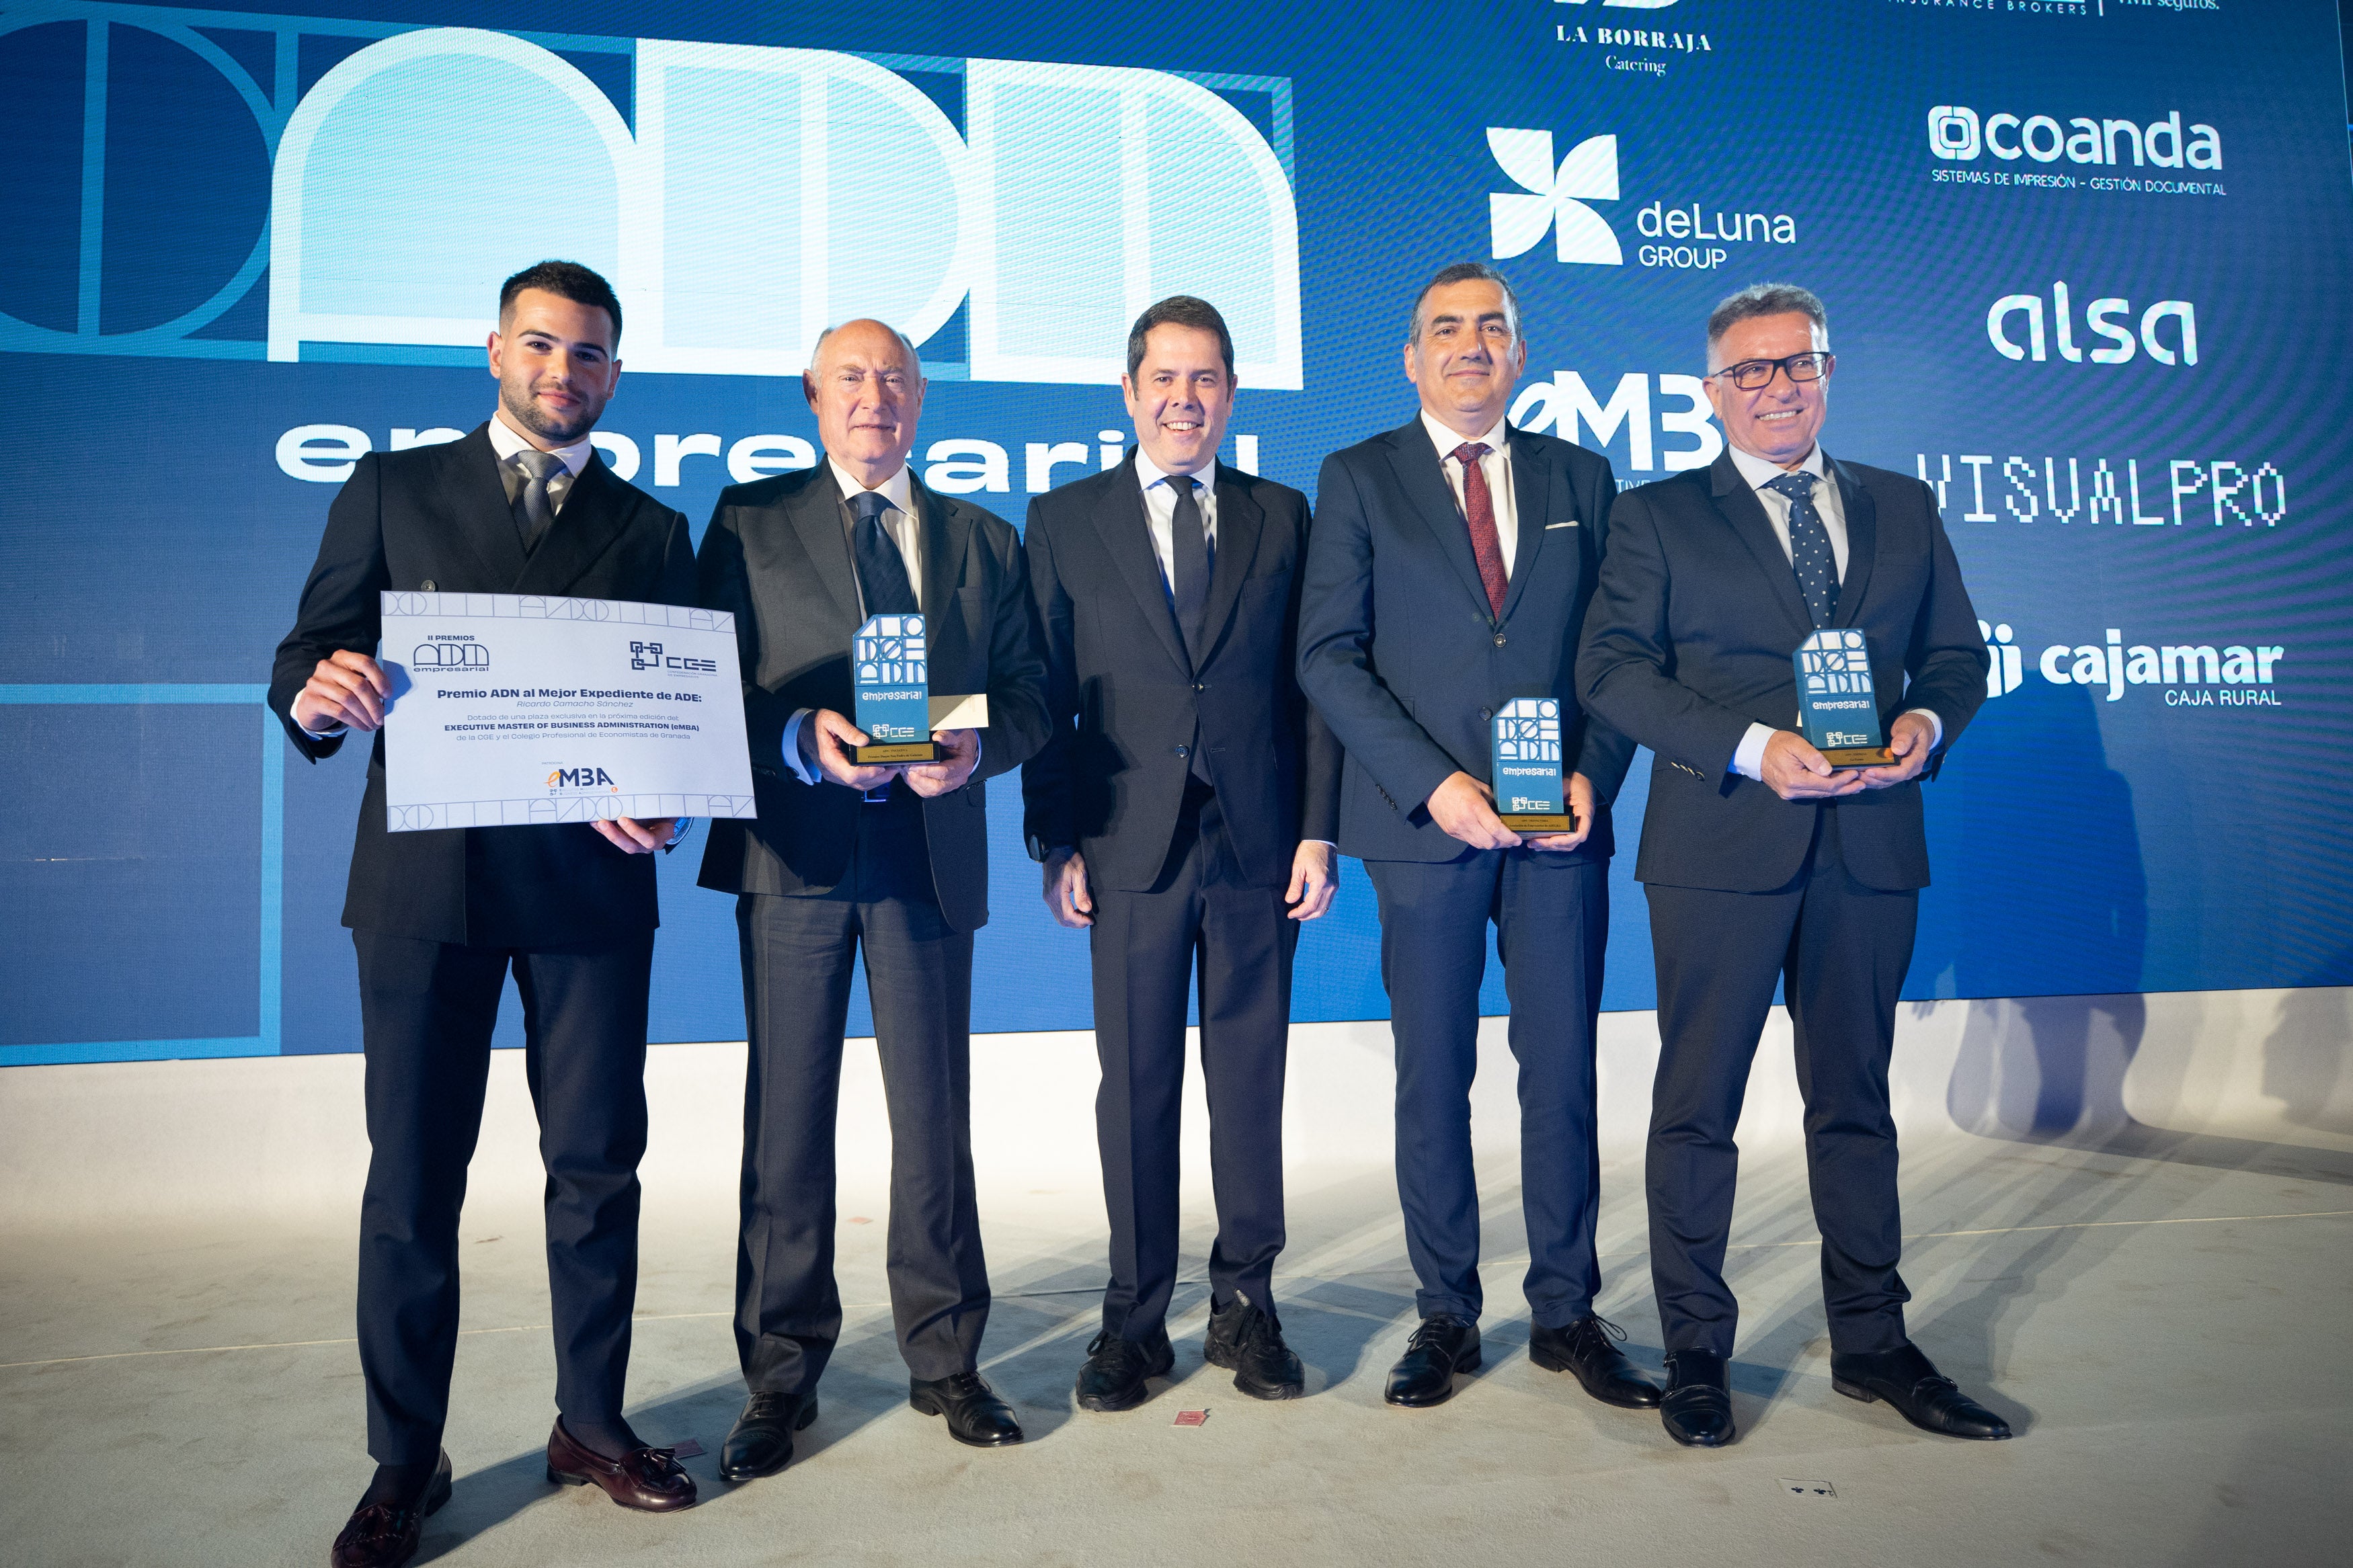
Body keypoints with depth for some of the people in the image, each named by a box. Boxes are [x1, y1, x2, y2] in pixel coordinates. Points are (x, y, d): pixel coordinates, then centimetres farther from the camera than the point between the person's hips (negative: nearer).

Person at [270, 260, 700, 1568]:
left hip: (590, 884, 1)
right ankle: (407, 1461, 19)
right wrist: (319, 693, -18)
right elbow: (308, 658, 5)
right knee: (413, 1175, 4)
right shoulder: (392, 490, 11)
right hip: (425, 875, -1)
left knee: (600, 1166, 7)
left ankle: (592, 1423, 23)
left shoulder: (652, 529, 13)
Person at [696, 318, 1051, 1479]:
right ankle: (780, 1376, 19)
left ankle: (945, 1360, 22)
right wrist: (798, 738, -16)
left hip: (930, 853, 1)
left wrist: (976, 748, -11)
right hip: (794, 851, -1)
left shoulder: (985, 542, 15)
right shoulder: (749, 520, 10)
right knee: (787, 1118, 5)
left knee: (935, 1118, 7)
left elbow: (1029, 695, 10)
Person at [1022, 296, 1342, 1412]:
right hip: (1131, 848, -1)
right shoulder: (1065, 519, 7)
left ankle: (1245, 1307, 23)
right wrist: (1056, 843, -3)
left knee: (1251, 1079, 8)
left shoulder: (1282, 516, 10)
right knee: (1136, 1084, 6)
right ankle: (1135, 1321, 20)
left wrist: (1320, 831, -1)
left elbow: (1314, 682, 7)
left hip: (1259, 846, 1)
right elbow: (1047, 693, 4)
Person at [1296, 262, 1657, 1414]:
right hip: (1427, 824, -2)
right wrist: (1432, 782, -13)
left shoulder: (1579, 478, 13)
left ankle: (1567, 1313, 22)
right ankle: (1445, 1316, 21)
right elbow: (1328, 656, -3)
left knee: (1564, 1071, 7)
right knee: (1434, 1080, 6)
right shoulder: (1358, 479, 5)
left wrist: (1594, 773, -6)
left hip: (1561, 827, 2)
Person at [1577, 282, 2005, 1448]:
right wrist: (1751, 746, -17)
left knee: (1855, 1099, 13)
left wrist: (1927, 720, -7)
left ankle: (1871, 1343, 27)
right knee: (1698, 1102, 3)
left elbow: (1956, 652, 17)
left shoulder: (1903, 507, 16)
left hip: (1872, 842, 4)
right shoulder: (1656, 517, 4)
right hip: (1719, 843, -3)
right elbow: (1611, 668, -6)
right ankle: (1695, 1353, 17)